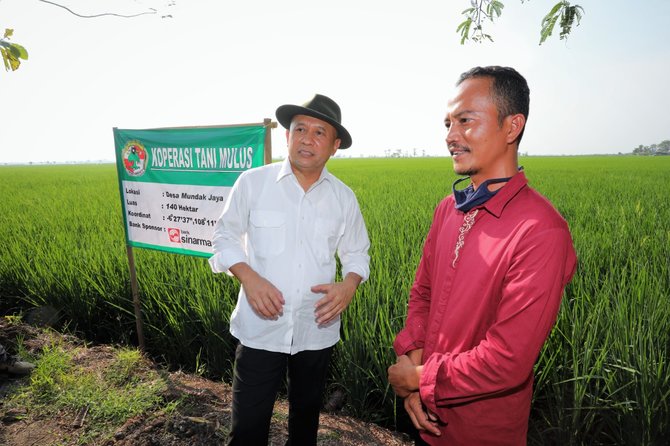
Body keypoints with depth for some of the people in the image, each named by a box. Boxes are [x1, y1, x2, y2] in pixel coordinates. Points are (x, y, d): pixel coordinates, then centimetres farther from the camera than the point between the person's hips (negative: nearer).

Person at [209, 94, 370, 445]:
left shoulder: (344, 198, 0)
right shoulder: (252, 182, -8)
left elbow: (357, 253, 8)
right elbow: (225, 236, 1)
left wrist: (350, 284, -13)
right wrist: (248, 276, -17)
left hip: (317, 330, 3)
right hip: (260, 328, -2)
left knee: (306, 416, 24)